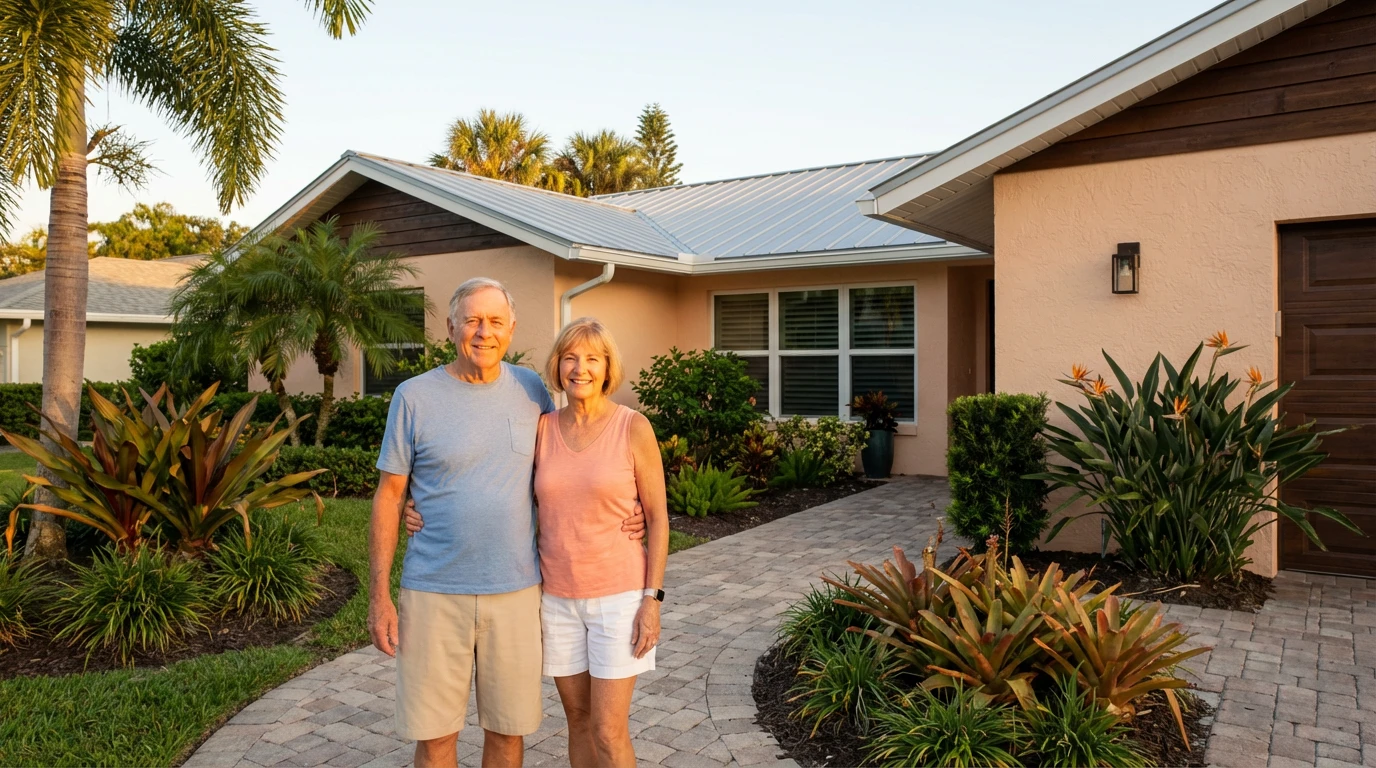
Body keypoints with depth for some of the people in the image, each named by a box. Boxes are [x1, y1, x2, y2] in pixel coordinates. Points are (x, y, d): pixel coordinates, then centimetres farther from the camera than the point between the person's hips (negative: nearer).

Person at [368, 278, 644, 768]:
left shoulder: (530, 390, 3)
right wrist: (379, 596, -4)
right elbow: (389, 496, 0)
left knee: (508, 728, 13)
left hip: (515, 591, 2)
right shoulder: (414, 396, -4)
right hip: (433, 593, -2)